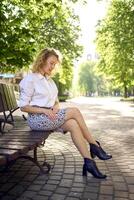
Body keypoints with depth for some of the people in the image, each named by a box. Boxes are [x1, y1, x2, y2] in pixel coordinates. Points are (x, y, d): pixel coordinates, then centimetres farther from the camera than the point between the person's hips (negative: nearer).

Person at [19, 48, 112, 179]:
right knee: (74, 111, -23)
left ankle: (89, 162, -25)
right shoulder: (29, 79, -5)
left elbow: (56, 102, 20)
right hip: (36, 119, -7)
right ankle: (94, 145, -10)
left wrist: (55, 107, -5)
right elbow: (23, 107, -9)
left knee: (73, 124, -25)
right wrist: (45, 111, -20)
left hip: (50, 117, 7)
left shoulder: (50, 81, 19)